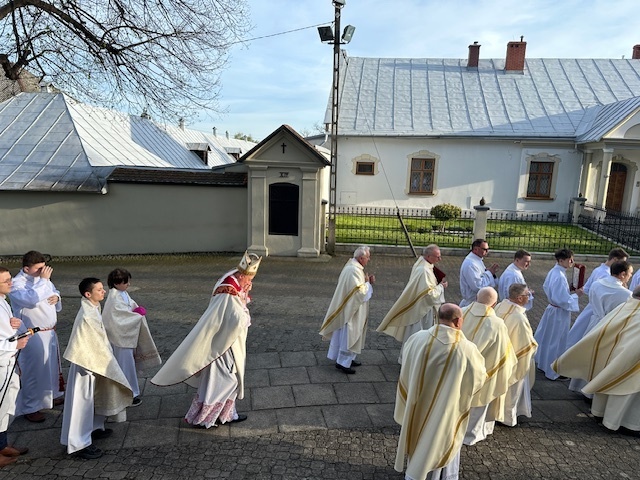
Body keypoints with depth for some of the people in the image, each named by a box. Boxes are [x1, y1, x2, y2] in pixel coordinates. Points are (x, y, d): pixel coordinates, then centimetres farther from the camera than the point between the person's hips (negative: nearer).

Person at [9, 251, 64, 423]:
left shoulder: (41, 279, 6)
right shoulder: (17, 284, -17)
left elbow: (54, 292, 21)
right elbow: (31, 299, -34)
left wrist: (56, 297, -2)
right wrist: (43, 280, -27)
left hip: (50, 332, 8)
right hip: (32, 335, -8)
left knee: (52, 365, 20)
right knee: (33, 370, 0)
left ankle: (51, 395, 39)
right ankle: (30, 407, 14)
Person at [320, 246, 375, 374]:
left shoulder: (351, 266, 6)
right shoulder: (355, 271, -25)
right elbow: (360, 292, -26)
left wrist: (367, 281, 2)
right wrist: (367, 282, -10)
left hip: (346, 308, 10)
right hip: (351, 309, -10)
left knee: (344, 334, 18)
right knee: (349, 335, 1)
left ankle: (347, 358, 31)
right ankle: (343, 362, 12)